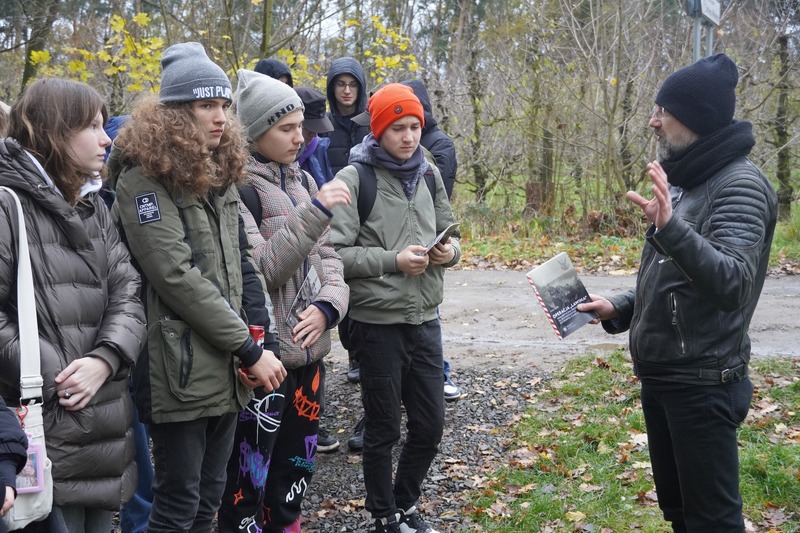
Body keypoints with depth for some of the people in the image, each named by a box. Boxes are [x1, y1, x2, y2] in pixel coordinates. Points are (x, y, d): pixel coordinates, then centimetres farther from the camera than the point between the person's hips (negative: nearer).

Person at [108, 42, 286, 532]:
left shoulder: (220, 174, 12)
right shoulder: (144, 178, -12)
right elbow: (176, 276, -19)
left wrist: (263, 338, 0)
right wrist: (249, 349, -17)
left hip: (228, 370, 7)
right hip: (181, 371, -7)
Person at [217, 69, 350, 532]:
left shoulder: (302, 180, 10)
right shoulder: (236, 187, -12)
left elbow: (327, 254, 10)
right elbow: (260, 269, -19)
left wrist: (328, 305, -9)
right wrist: (316, 212, -24)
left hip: (309, 349, 7)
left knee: (297, 470, 18)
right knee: (249, 478, 3)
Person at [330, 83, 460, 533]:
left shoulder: (430, 174, 8)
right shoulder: (355, 179, -10)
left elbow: (447, 234, 16)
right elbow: (335, 253, -14)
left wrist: (450, 252, -6)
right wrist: (393, 261, -21)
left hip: (426, 319, 5)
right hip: (379, 322, -5)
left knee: (431, 424, 12)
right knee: (383, 429, 9)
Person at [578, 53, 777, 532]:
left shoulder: (739, 185, -17)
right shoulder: (688, 179, 13)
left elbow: (732, 285, -32)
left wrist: (671, 227, -44)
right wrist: (620, 308, 10)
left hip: (702, 385, -10)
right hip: (662, 377, 10)